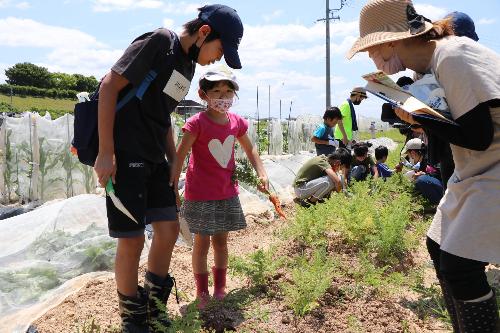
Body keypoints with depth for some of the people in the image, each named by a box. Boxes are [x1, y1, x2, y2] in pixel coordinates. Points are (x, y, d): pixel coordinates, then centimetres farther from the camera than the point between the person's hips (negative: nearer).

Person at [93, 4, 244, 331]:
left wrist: (174, 163, 17)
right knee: (132, 239, -3)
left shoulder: (188, 65, 14)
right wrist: (106, 151, -18)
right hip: (124, 155, -8)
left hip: (154, 158, 8)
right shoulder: (159, 41, -11)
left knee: (169, 228, 7)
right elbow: (109, 86, -15)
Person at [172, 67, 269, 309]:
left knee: (221, 242, 15)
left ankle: (220, 289, 30)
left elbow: (249, 149, 15)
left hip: (227, 193, 5)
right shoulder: (197, 123, -16)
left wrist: (262, 174, 8)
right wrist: (173, 187, -19)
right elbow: (180, 156, -16)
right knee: (202, 243, 6)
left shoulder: (236, 122, 1)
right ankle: (202, 292, 21)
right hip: (200, 195, -5)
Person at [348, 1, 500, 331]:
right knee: (439, 247, 15)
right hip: (472, 173, 10)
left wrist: (416, 117, -19)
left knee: (458, 266, -14)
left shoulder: (454, 57, -22)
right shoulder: (431, 62, 6)